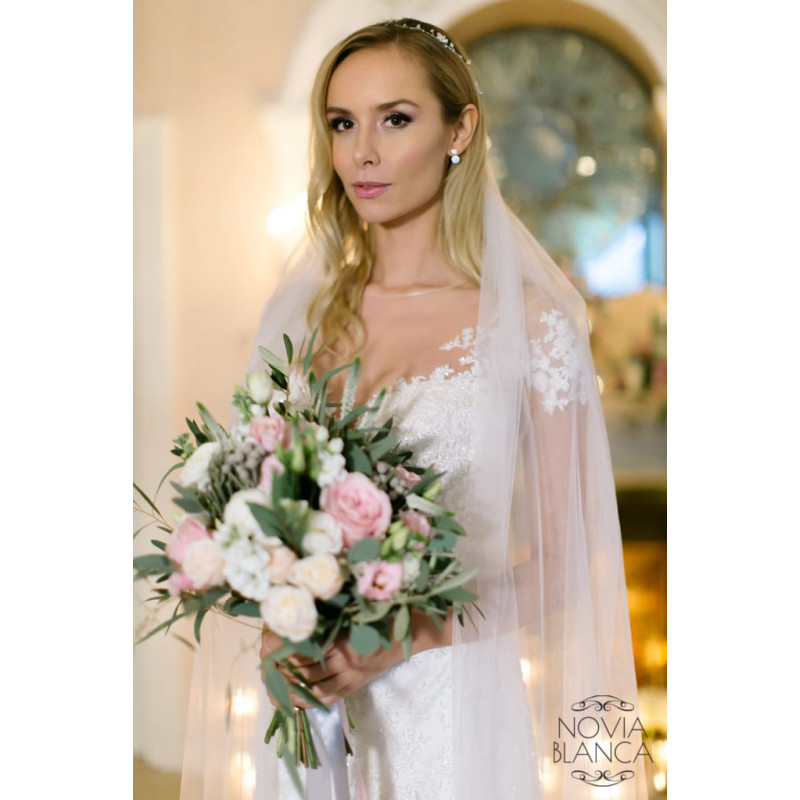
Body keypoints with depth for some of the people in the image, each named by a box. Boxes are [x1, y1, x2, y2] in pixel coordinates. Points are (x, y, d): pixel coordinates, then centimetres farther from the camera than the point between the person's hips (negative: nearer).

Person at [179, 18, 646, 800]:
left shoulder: (529, 324, -6)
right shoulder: (302, 312, 5)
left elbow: (562, 560, -6)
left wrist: (403, 636, -17)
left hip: (448, 705, -3)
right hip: (306, 711, 3)